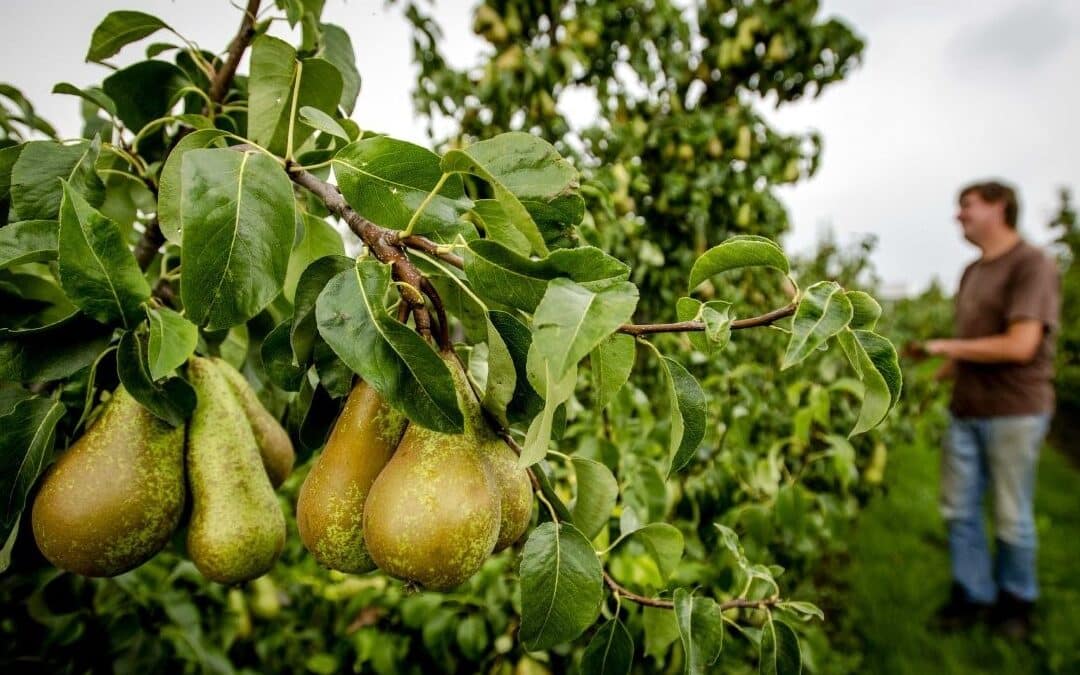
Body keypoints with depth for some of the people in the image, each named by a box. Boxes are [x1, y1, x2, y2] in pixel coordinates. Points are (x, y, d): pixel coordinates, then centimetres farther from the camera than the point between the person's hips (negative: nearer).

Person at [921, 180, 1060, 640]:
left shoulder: (1032, 265, -12)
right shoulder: (972, 272, 12)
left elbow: (1020, 345, -20)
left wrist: (944, 346, -14)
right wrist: (935, 378, 6)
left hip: (1014, 412, -7)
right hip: (965, 411, 7)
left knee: (1011, 518, 7)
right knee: (959, 509, 10)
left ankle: (1016, 600, 27)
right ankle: (973, 594, 25)